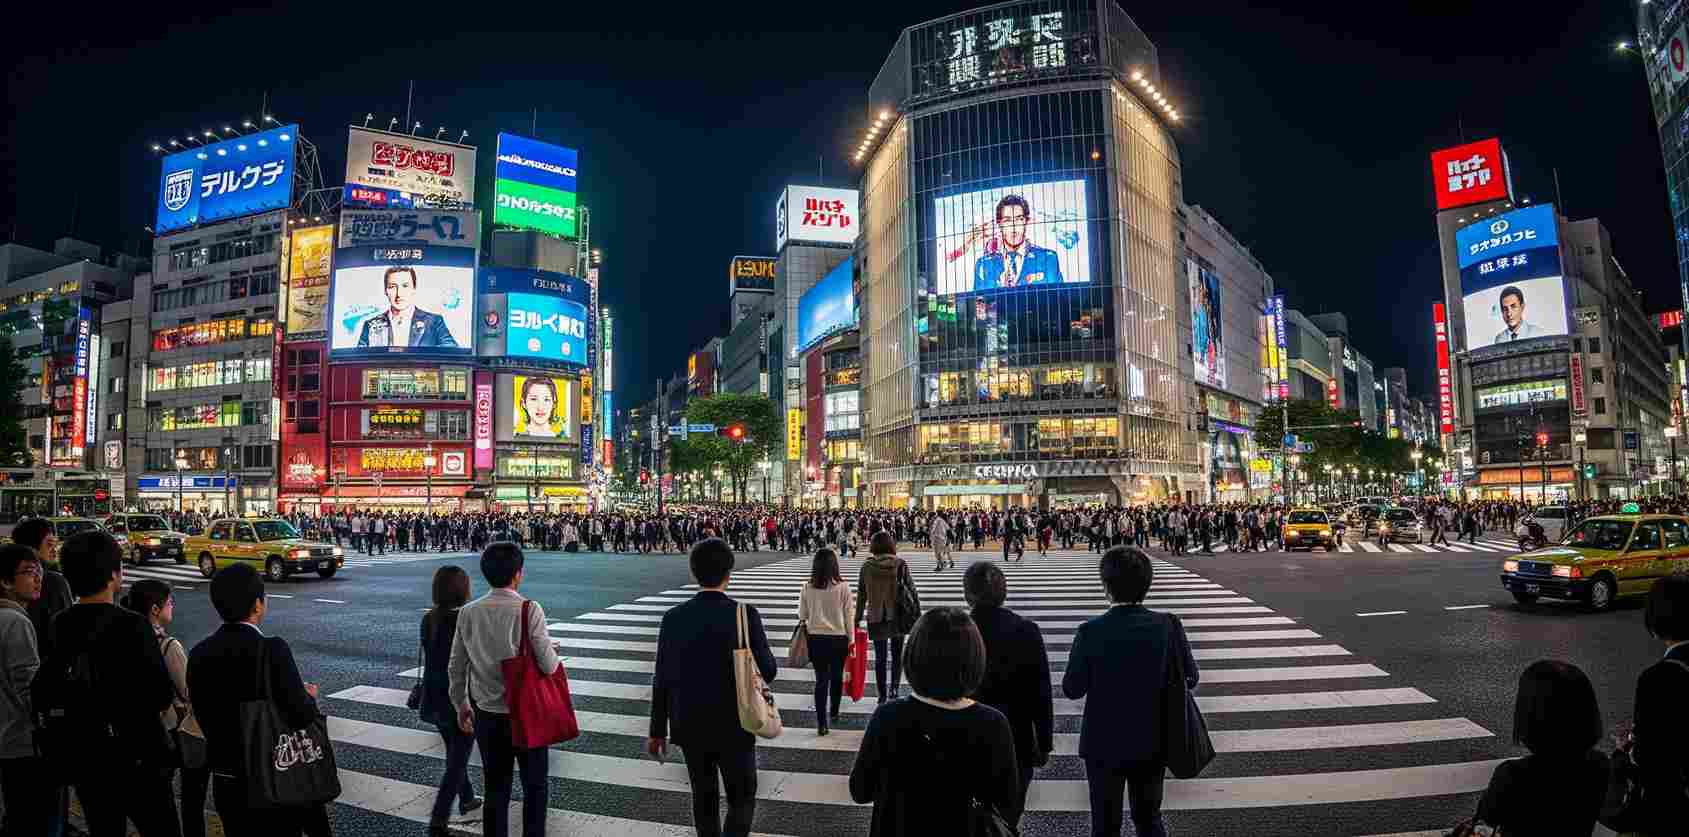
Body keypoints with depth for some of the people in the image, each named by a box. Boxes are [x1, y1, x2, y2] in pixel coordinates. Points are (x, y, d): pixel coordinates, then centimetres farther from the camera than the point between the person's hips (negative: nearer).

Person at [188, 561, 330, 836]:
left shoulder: (198, 654, -2)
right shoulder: (272, 649, -20)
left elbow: (205, 721, 5)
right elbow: (303, 717, -20)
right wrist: (309, 696, 0)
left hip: (226, 782, 5)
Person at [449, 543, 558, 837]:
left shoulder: (468, 613, -5)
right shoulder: (529, 610, -19)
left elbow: (456, 667, 3)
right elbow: (549, 666, -19)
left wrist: (461, 705, 18)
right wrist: (553, 652, 4)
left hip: (486, 714, 4)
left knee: (496, 789, 17)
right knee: (534, 786, 15)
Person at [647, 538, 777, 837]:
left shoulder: (673, 618, -8)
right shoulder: (745, 615, -17)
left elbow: (662, 680, -3)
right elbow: (767, 672, -11)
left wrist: (658, 730, 8)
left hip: (688, 726, 3)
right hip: (734, 727, -3)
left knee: (704, 797, 21)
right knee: (742, 799, 12)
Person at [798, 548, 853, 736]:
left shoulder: (807, 587, -6)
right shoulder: (843, 587, -11)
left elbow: (802, 615, 1)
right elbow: (848, 616, -5)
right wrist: (851, 640, 4)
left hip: (815, 638, 1)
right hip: (839, 638, -1)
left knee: (821, 679, 8)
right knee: (837, 676, 19)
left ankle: (821, 723, 5)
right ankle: (833, 712, 37)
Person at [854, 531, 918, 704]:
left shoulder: (867, 566, -5)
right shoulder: (900, 564, -8)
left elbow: (861, 595, 0)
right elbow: (911, 589, -6)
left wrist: (857, 619, 7)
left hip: (876, 618, 1)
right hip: (898, 617, -1)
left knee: (880, 658, 11)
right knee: (897, 655, 16)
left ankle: (882, 695, 15)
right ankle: (894, 688, 4)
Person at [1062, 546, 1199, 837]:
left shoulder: (1090, 632, -21)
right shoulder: (1168, 626, -14)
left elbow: (1072, 689, -12)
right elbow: (1189, 678, -2)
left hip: (1104, 745, -2)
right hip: (1152, 743, 2)